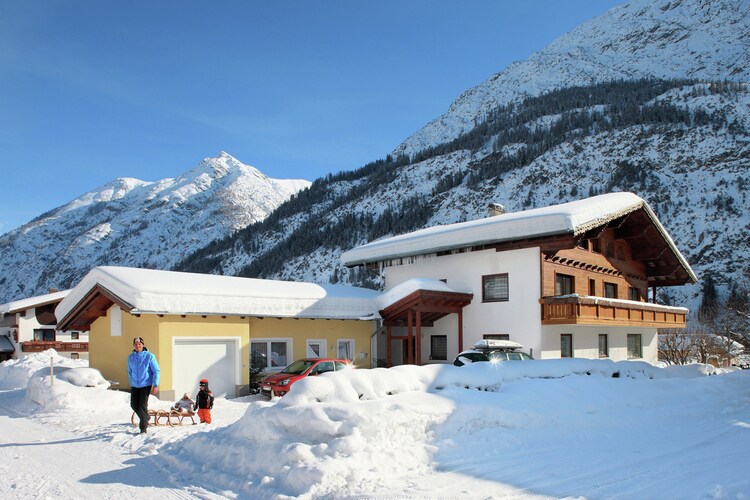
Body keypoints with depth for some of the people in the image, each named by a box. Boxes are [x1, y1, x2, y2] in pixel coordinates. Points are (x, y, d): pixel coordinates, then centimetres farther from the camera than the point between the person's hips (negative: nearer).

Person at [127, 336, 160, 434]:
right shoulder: (130, 357, 2)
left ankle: (143, 428, 2)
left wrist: (155, 385, -15)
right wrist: (131, 384, 17)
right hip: (135, 386, 5)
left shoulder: (149, 356, -10)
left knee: (142, 406, -10)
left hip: (146, 385, -5)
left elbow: (156, 371, -9)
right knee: (134, 405, 8)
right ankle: (145, 419, 35)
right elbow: (129, 372, 16)